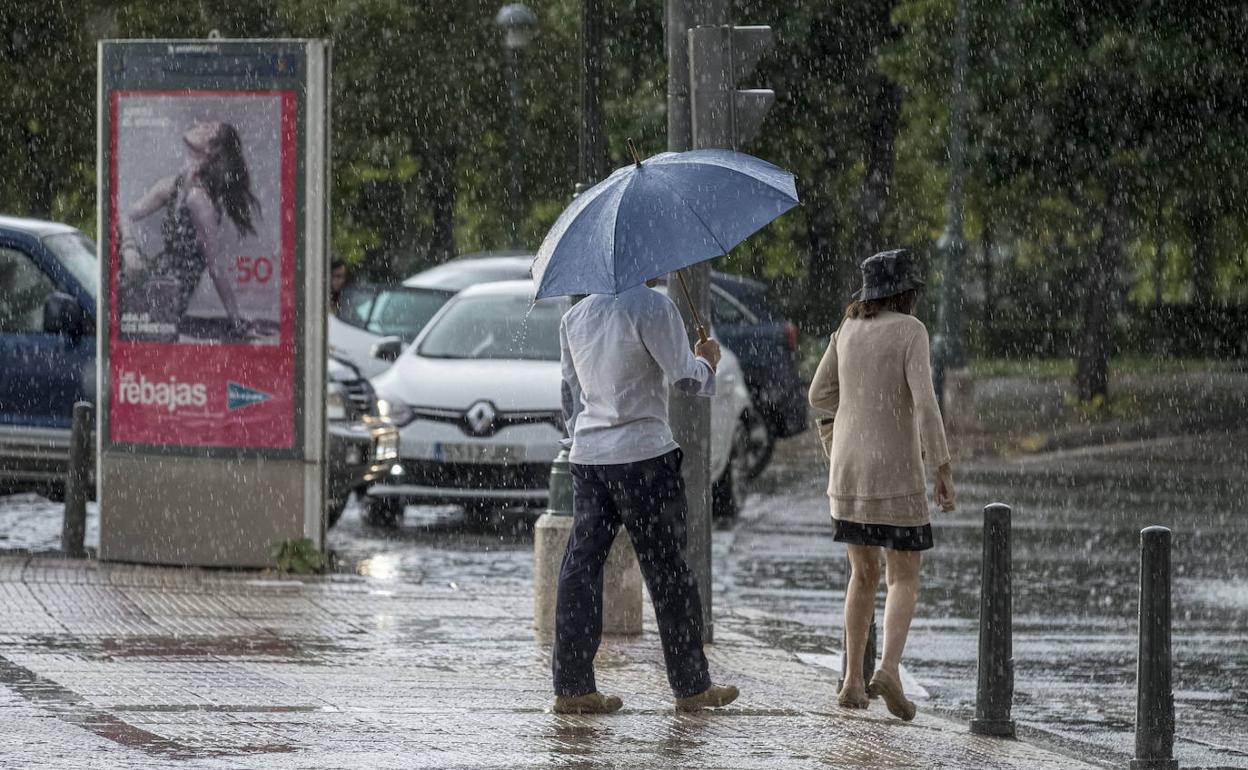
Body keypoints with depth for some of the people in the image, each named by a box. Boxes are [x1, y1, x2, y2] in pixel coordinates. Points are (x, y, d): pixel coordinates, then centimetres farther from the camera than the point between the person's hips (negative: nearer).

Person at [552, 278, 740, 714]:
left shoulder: (574, 317, 12)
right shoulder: (651, 307, -11)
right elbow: (685, 378, -12)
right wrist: (706, 362, 9)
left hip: (587, 457, 6)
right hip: (644, 455, -6)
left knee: (582, 565, 5)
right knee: (668, 571, 3)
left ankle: (572, 686, 0)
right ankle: (692, 687, 10)